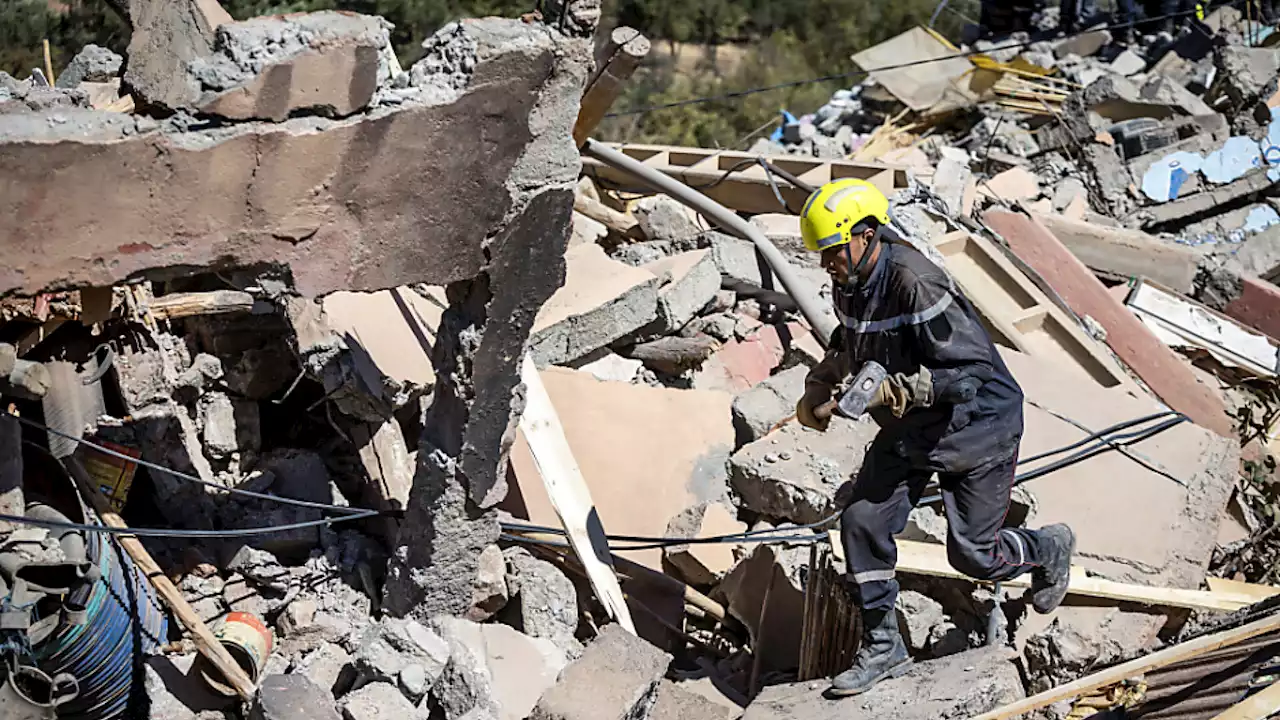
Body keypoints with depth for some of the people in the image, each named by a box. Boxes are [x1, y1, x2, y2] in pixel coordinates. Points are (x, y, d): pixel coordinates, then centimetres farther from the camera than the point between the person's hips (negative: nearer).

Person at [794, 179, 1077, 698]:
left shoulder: (918, 284, -31)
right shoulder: (850, 285, -4)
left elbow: (973, 368, -30)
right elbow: (847, 343, 19)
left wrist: (894, 390, -37)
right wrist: (819, 384, 3)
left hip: (975, 426, -7)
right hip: (908, 429, 8)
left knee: (972, 554, 0)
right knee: (861, 519, -6)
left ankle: (1049, 549, 36)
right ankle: (882, 647, 8)